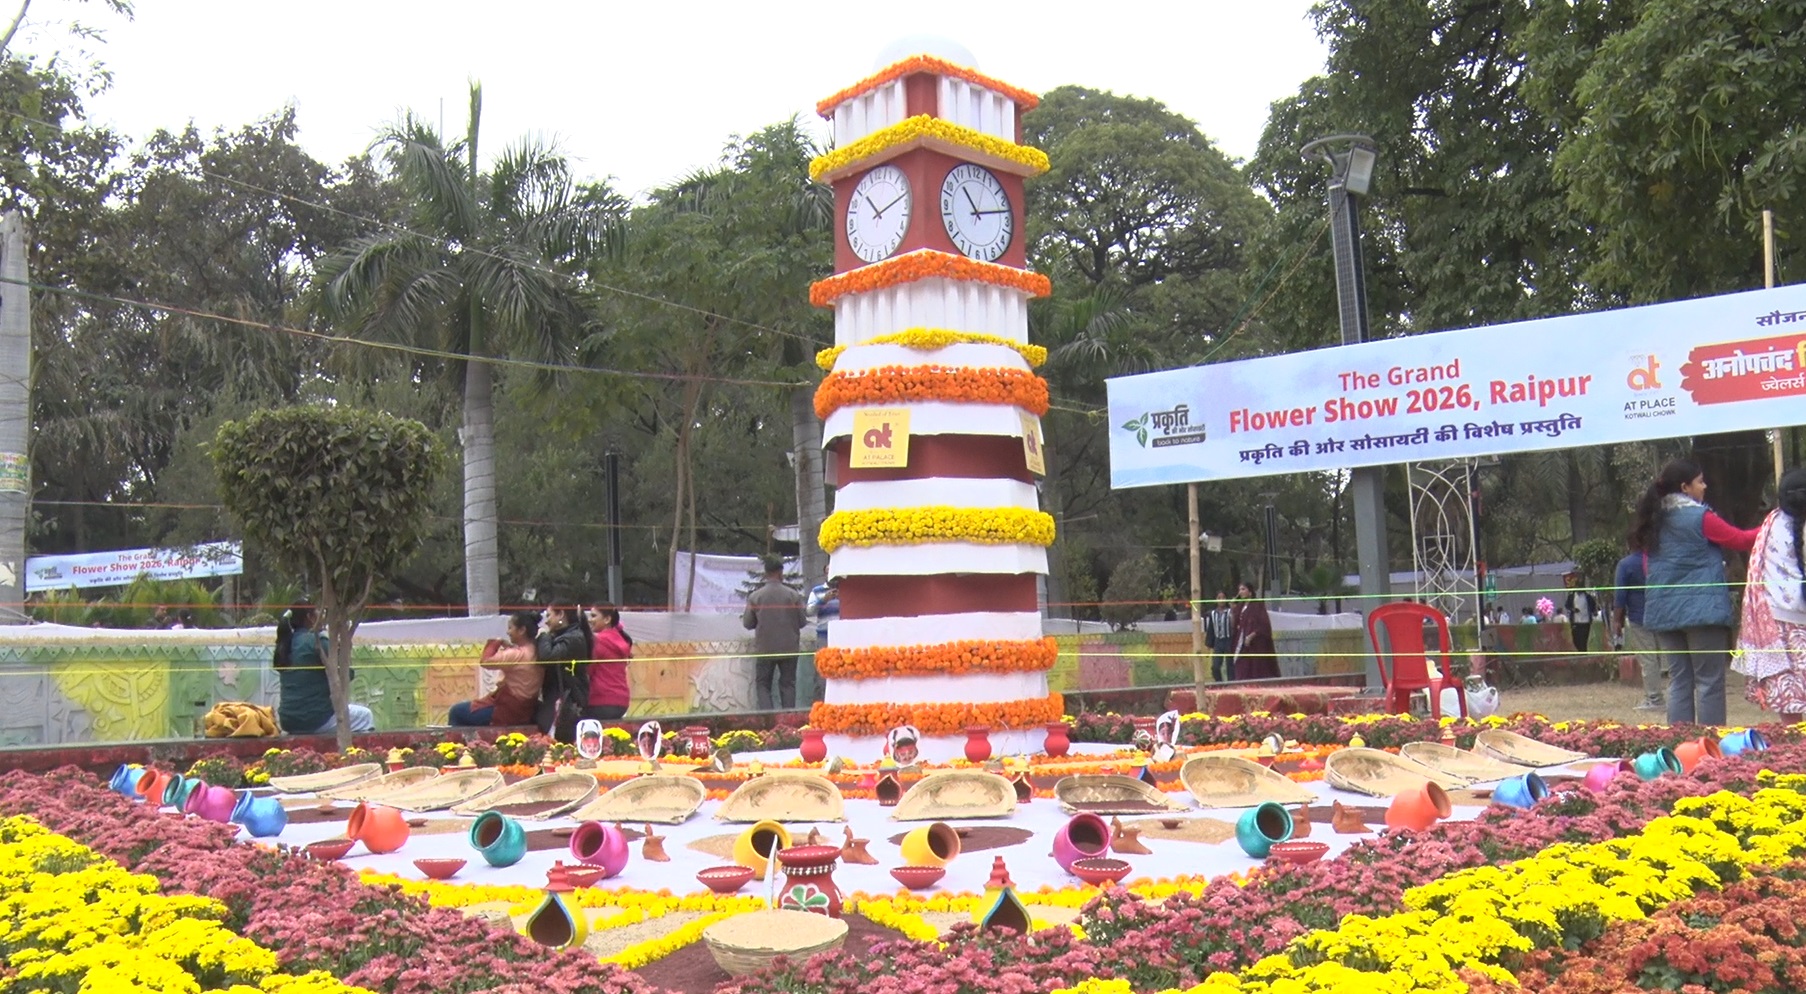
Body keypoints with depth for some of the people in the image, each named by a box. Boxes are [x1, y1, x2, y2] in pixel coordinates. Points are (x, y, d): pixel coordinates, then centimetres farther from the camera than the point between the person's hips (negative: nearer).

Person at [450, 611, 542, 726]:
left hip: (507, 712, -9)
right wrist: (507, 647, 3)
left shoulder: (518, 655, -23)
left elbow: (486, 661, -22)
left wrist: (495, 643, -6)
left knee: (456, 711, 6)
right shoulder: (536, 652, 4)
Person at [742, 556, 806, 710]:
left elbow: (748, 624, -2)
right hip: (789, 648, 1)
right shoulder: (793, 595, -8)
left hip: (764, 649, 0)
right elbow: (802, 622, -2)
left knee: (763, 685, 10)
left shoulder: (755, 596, -8)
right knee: (788, 684, 11)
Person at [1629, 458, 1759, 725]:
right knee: (1710, 681, -1)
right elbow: (1741, 540, 1)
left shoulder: (1654, 522, 12)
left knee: (1678, 681, 9)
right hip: (1701, 610, -6)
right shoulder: (1700, 517, -7)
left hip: (1663, 612, 6)